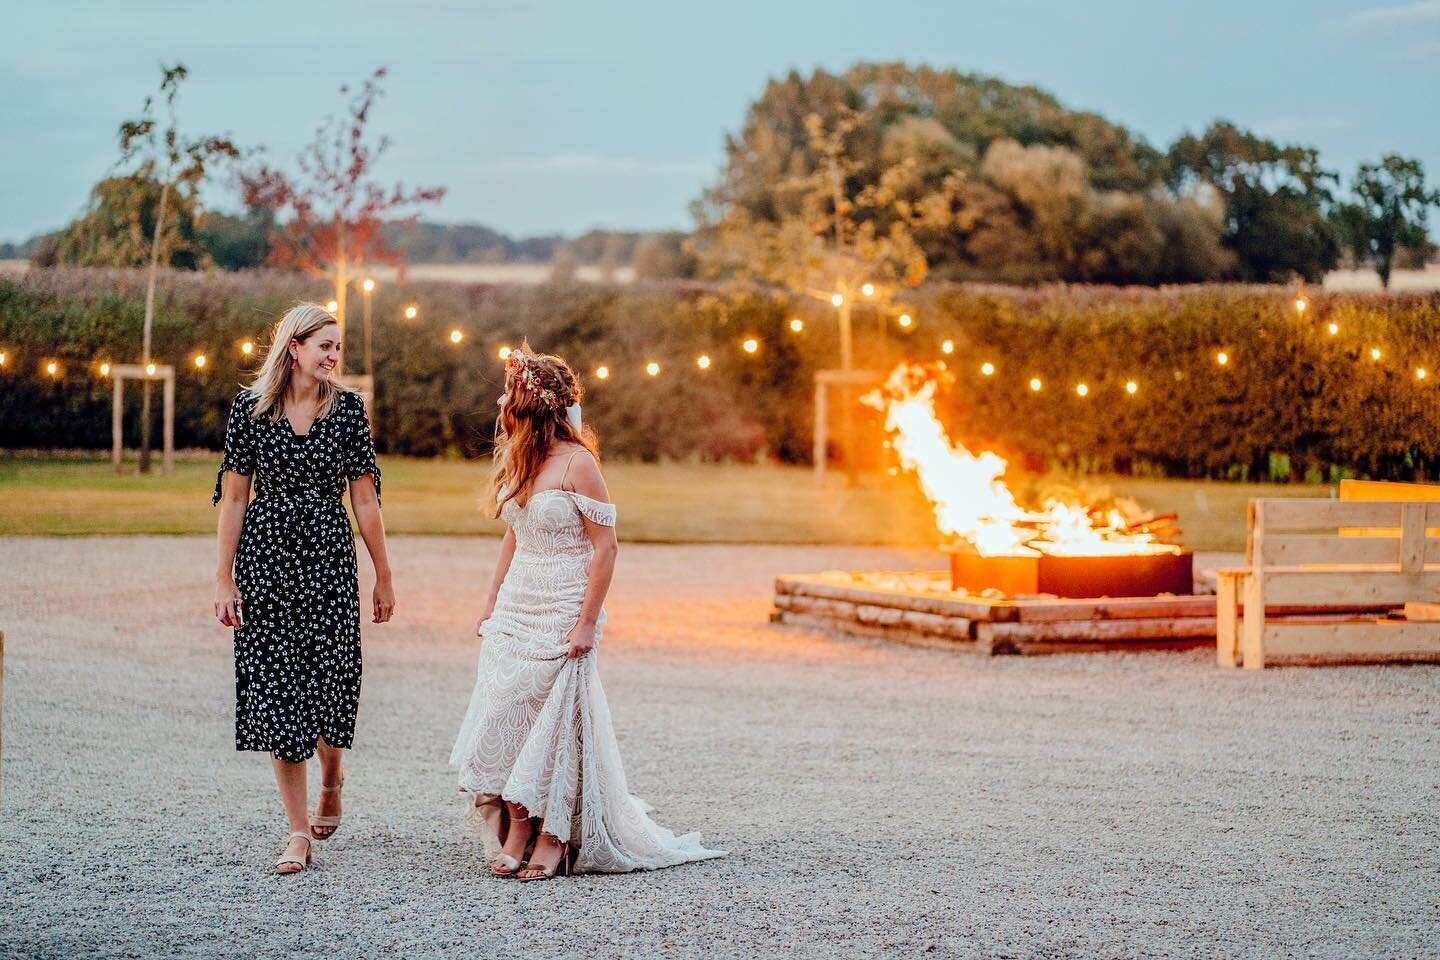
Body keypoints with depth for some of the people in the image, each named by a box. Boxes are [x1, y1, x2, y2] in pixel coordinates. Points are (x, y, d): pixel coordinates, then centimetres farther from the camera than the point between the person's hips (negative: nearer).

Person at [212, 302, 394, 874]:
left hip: (329, 557, 0)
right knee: (276, 685, -1)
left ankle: (331, 785, 30)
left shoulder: (347, 408, 2)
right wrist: (224, 579, -2)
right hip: (265, 555, 0)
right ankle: (299, 831, 4)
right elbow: (233, 497, 1)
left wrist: (384, 576, 6)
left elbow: (364, 499, 5)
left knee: (328, 681, -2)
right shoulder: (250, 407, 0)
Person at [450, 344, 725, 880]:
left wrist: (587, 623, -17)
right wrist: (491, 605, 15)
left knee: (553, 724, -3)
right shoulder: (515, 462, 10)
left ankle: (552, 840, 6)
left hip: (560, 615, -7)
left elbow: (604, 546, -13)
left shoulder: (576, 463, -13)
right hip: (513, 614, 7)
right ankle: (516, 835, 8)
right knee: (502, 720, 2)